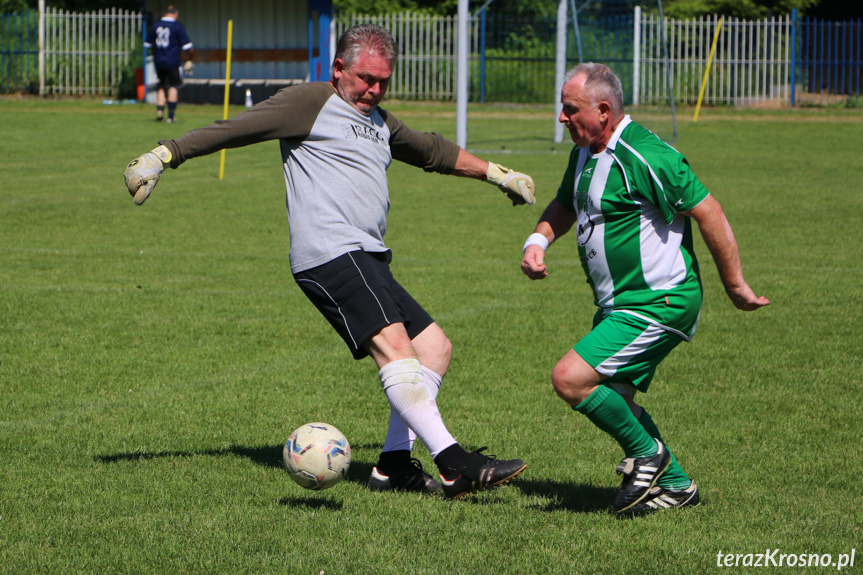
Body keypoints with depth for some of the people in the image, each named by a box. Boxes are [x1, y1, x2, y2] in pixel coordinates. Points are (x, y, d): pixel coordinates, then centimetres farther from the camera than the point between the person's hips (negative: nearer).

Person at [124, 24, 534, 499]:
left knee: (434, 347, 5)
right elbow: (233, 130, -2)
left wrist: (494, 173, 53)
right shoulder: (310, 103, 2)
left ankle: (394, 463, 4)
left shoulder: (379, 122, 27)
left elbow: (431, 151, 43)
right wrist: (163, 155, -10)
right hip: (330, 253, -10)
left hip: (368, 262, 10)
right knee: (392, 344, -23)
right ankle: (453, 463, -33)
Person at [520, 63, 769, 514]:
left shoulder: (646, 157, -21)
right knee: (613, 401, 16)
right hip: (619, 303, 10)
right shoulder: (584, 154, 8)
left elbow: (709, 213, -19)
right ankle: (675, 484, 31)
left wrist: (735, 286, -14)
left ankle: (646, 453, 2)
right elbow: (564, 206, 25)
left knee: (571, 379, -18)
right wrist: (538, 240, 4)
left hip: (657, 303, -10)